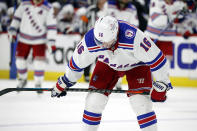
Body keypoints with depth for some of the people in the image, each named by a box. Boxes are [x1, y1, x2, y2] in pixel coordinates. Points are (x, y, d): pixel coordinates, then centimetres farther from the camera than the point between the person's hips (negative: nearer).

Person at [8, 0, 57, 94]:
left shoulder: (48, 8, -14)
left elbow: (51, 25, -13)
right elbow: (17, 17, 8)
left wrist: (51, 42, -18)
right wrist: (12, 30, 4)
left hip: (39, 40, -3)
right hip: (24, 38, 3)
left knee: (39, 61, -10)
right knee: (20, 59, 7)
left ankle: (38, 84, 6)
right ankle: (22, 80, 32)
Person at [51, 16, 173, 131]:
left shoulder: (133, 37, -43)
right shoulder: (90, 41, -31)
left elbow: (156, 57, -30)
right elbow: (77, 62, -10)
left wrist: (161, 84, -22)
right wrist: (65, 81, 3)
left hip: (136, 64, -3)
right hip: (107, 63, 3)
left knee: (141, 103, -16)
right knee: (94, 101, -5)